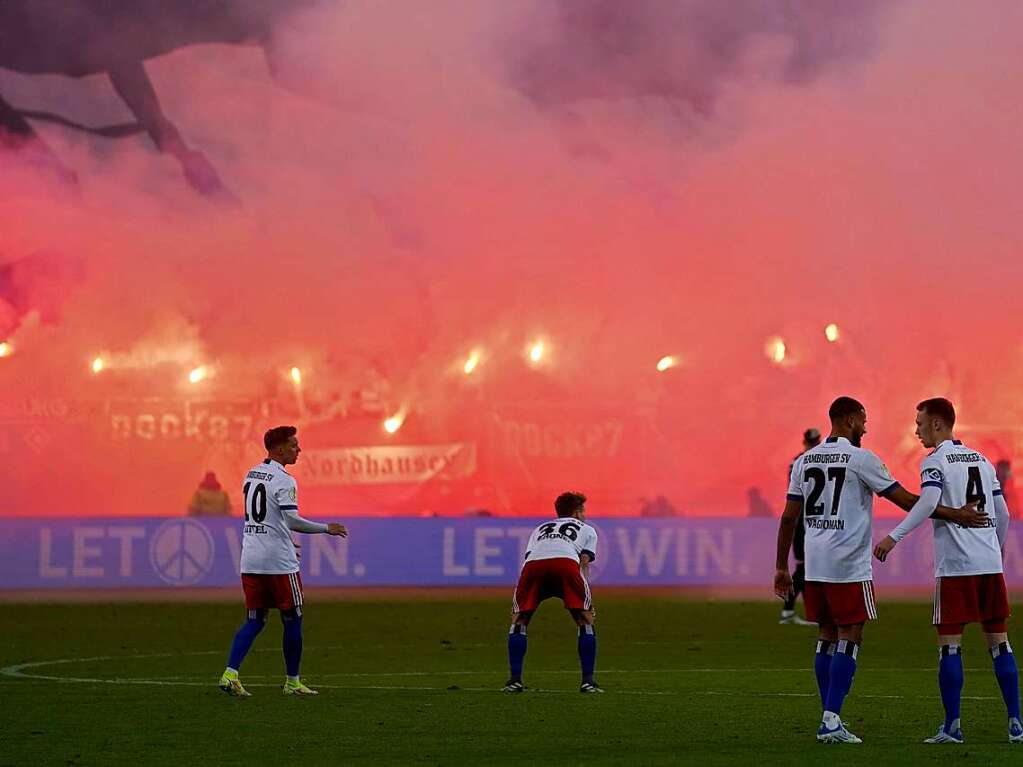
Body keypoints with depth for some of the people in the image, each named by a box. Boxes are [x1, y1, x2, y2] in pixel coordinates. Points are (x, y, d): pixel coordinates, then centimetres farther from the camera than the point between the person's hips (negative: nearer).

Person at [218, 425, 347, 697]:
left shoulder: (251, 475, 14)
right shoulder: (283, 481, -12)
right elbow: (292, 520, -21)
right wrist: (327, 528, -12)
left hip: (250, 560, 7)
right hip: (279, 563, -7)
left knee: (255, 620, 8)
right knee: (292, 620, 6)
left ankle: (230, 674, -7)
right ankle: (292, 682, 12)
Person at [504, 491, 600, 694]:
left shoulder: (540, 529, 42)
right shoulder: (587, 530, 34)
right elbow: (584, 564, 18)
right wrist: (587, 604, 12)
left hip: (533, 563, 2)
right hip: (566, 562, -2)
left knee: (518, 623, 17)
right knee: (586, 622, 12)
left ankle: (515, 680, 10)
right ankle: (588, 681, 7)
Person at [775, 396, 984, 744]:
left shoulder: (804, 461, 11)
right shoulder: (861, 458, -7)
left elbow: (788, 517, 12)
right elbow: (906, 500, -6)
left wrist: (782, 567, 17)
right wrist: (954, 514, 1)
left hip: (814, 565, 6)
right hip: (848, 565, -6)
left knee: (827, 637, 12)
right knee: (849, 637, -3)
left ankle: (829, 719, 13)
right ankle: (831, 720, -9)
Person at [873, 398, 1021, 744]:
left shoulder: (935, 461, -3)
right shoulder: (981, 460, 17)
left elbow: (928, 502, -21)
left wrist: (894, 537, -23)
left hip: (955, 565, -6)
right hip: (990, 563, 6)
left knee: (949, 644, -2)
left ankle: (952, 726, -4)